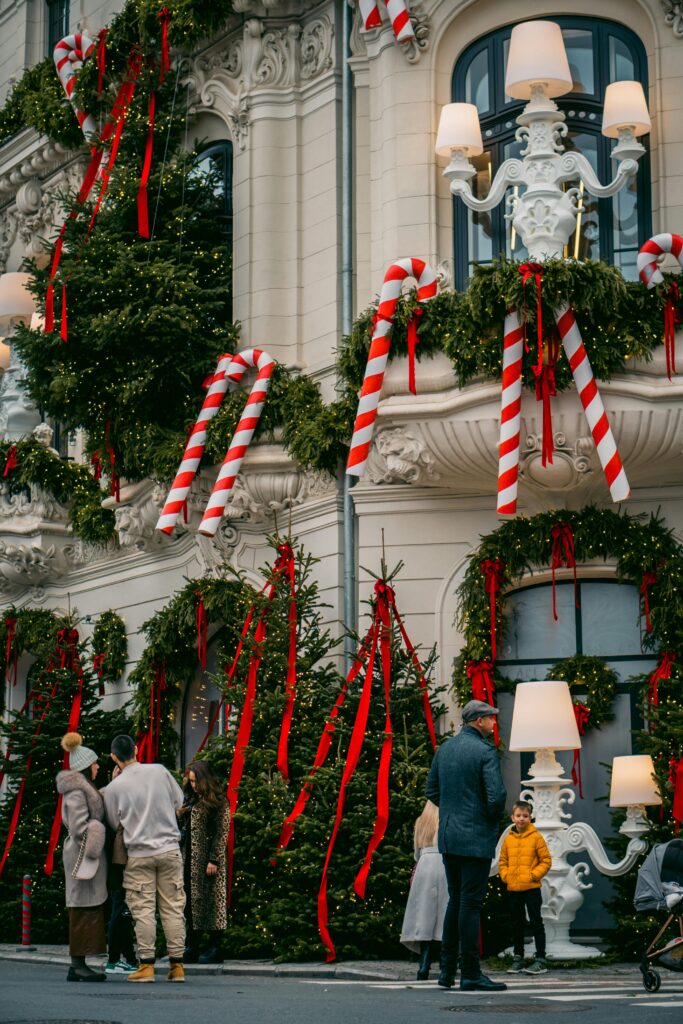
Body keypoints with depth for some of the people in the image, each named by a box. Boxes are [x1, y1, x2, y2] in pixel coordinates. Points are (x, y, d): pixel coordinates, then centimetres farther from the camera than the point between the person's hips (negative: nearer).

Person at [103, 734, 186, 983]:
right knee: (173, 908, 6)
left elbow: (114, 823, 6)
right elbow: (179, 800, 11)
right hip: (169, 850, 2)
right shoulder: (160, 771, -2)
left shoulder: (114, 787, -6)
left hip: (139, 855, -2)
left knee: (143, 910, 3)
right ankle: (177, 965, 7)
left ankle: (146, 965, 1)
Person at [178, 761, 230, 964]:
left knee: (211, 901, -5)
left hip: (207, 859, -8)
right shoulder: (191, 800, 18)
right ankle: (192, 949, 11)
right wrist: (178, 816, 7)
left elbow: (222, 832, -11)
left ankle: (215, 949, 0)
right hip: (189, 859, 8)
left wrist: (214, 860, -17)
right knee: (190, 901, 7)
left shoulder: (218, 802, -6)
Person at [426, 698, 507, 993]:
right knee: (471, 904, -4)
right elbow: (496, 796, -18)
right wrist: (494, 817, 0)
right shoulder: (485, 751, -13)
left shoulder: (444, 748, 10)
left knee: (455, 901, 16)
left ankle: (446, 971, 17)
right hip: (476, 838, -7)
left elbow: (432, 790, 15)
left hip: (448, 836, 7)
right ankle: (470, 974, -1)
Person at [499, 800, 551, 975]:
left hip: (531, 888, -4)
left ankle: (540, 960, -2)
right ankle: (517, 958, 20)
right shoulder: (508, 839, 7)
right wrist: (505, 875, -1)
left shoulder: (536, 837, -4)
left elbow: (546, 860, -3)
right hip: (513, 889, 4)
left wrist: (534, 875, -11)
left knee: (536, 922, -3)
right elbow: (503, 861, 15)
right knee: (516, 924, 12)